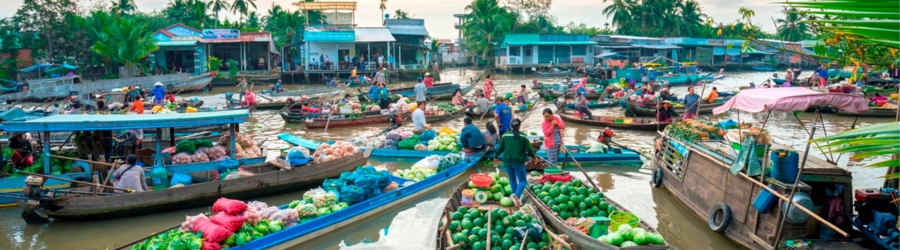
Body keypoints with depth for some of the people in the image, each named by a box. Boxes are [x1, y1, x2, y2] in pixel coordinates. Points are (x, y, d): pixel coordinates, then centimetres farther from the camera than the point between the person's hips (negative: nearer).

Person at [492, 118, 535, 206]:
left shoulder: (505, 135, 2)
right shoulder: (523, 136, -4)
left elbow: (500, 148, 6)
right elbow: (529, 148, -2)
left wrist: (496, 157, 22)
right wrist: (533, 156, 17)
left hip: (507, 161, 3)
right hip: (519, 161, -3)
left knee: (512, 180, 19)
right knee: (522, 181, 1)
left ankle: (515, 196, 21)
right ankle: (516, 195, -25)